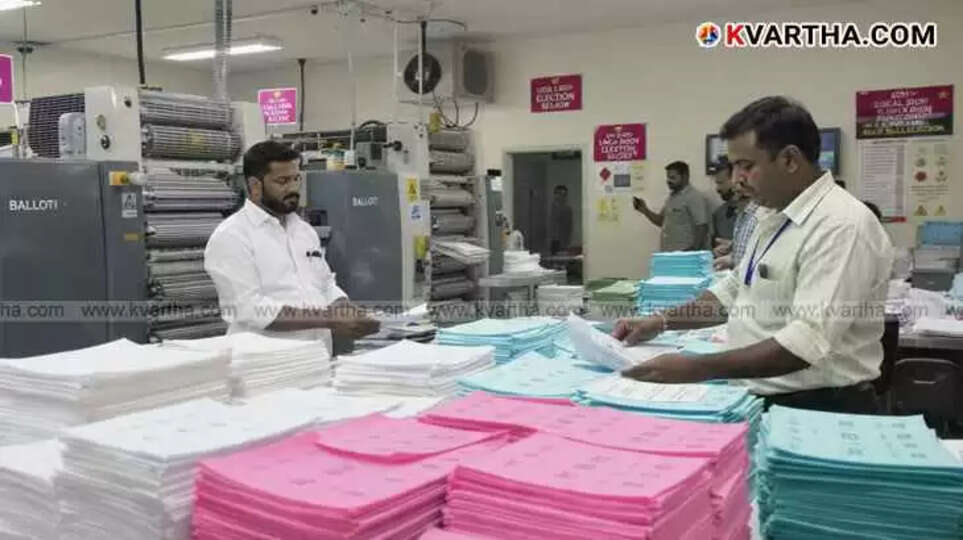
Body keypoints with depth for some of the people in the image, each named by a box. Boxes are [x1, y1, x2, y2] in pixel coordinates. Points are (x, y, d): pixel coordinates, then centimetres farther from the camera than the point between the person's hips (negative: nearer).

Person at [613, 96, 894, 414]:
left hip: (818, 412, -7)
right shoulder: (774, 215, 10)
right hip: (762, 400, 7)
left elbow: (808, 342, -26)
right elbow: (734, 291, 20)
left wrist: (697, 369, -27)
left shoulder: (842, 225, -18)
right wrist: (661, 322, 9)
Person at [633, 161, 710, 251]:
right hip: (668, 254, 8)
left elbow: (702, 227, -16)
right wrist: (644, 210, 8)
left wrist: (694, 253, -22)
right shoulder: (672, 197, 16)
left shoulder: (695, 197, -11)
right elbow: (661, 221, 23)